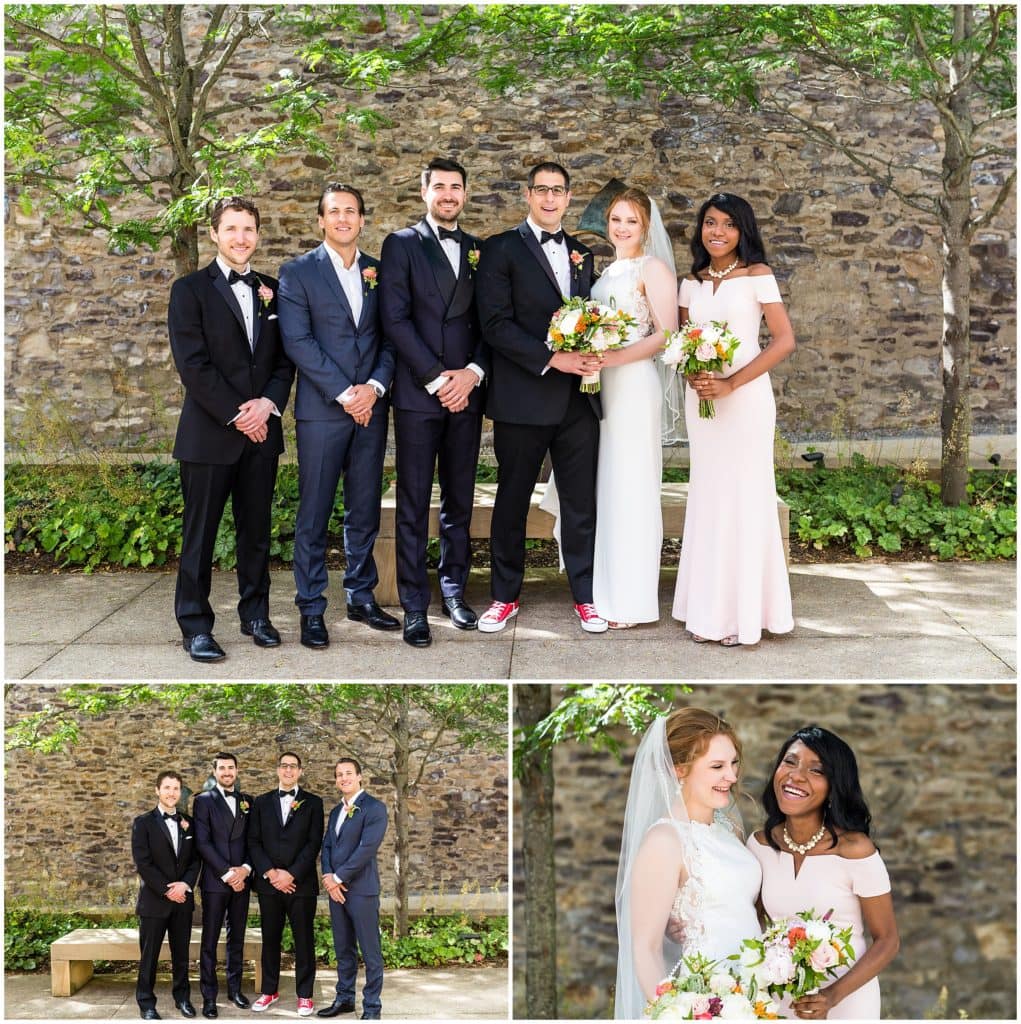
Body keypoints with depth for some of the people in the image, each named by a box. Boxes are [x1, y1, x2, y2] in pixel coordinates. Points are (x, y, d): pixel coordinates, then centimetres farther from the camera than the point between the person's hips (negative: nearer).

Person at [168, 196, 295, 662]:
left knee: (256, 529, 11)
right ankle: (195, 625, 9)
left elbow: (285, 358, 10)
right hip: (210, 431, -4)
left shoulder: (271, 290, 12)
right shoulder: (190, 290, -2)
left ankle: (255, 614, 22)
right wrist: (235, 414, -13)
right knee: (199, 533, 1)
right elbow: (193, 364, -10)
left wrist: (269, 403, -8)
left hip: (262, 430, 4)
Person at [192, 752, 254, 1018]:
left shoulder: (247, 801, 12)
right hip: (215, 881, -4)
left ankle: (235, 988, 19)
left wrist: (245, 869, -7)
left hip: (241, 880, 4)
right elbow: (202, 842, -8)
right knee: (210, 941, -1)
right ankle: (209, 997, 3)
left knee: (237, 938, 10)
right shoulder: (203, 801, -1)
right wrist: (226, 873, -13)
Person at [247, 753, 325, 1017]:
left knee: (304, 940, 1)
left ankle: (305, 995, 9)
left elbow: (314, 843, -3)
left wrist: (291, 875, -12)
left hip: (301, 883, -2)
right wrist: (269, 873, -9)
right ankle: (270, 991, 20)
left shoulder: (313, 803, 4)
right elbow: (253, 841, 4)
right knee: (270, 938, 8)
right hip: (268, 883, 2)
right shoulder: (261, 802, 10)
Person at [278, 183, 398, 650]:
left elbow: (390, 337, 9)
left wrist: (375, 386, -8)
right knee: (314, 514, 0)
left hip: (371, 407, 4)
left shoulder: (378, 272, 12)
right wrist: (343, 393, -14)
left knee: (365, 510, 10)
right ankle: (311, 608, 7)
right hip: (321, 409, -4)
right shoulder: (298, 272, 0)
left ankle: (361, 597, 22)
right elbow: (297, 340, -8)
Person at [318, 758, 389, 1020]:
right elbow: (327, 846, 13)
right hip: (336, 888, 7)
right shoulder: (336, 811, 16)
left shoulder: (374, 808, -8)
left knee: (370, 952, -1)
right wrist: (328, 877, -5)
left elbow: (367, 848, -16)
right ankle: (344, 998, 24)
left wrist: (338, 878, -14)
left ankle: (372, 1007, 5)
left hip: (361, 889, -7)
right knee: (343, 950, 14)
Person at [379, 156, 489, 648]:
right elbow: (395, 318, -7)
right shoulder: (401, 245, 2)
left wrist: (472, 373, -7)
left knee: (460, 500, 9)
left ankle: (453, 591, 20)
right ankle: (414, 606, 4)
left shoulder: (478, 250, 14)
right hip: (417, 393, -4)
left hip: (466, 393, 4)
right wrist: (436, 379, -12)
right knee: (414, 504, -1)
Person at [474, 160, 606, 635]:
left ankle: (585, 595, 19)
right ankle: (505, 595, 20)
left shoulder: (581, 253, 15)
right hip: (523, 399, -4)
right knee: (511, 501, 7)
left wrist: (593, 355, -4)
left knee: (581, 502, 8)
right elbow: (495, 324, -10)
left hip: (578, 399, 4)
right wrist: (552, 359, -17)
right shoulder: (502, 249, -2)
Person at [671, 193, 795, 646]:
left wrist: (730, 384, -16)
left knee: (743, 497, 0)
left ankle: (744, 612, 10)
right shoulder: (692, 282, 10)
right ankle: (708, 610, 15)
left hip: (745, 398, -5)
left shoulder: (757, 276, -5)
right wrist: (694, 376, -10)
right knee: (706, 498, 8)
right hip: (700, 399, 5)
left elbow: (784, 341, -11)